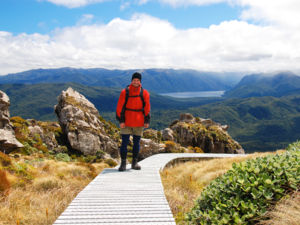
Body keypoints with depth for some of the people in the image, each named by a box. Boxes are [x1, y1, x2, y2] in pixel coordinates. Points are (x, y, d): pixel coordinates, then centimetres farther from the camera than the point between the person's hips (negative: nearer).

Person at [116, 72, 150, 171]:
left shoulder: (144, 93, 1)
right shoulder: (125, 92, -3)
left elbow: (147, 108, 5)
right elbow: (120, 107, -4)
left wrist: (147, 121, -1)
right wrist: (121, 120, -9)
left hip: (139, 122, 2)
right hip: (126, 122, -2)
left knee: (136, 142, 9)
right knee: (124, 142, -3)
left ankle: (134, 163, 21)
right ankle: (123, 163, 5)